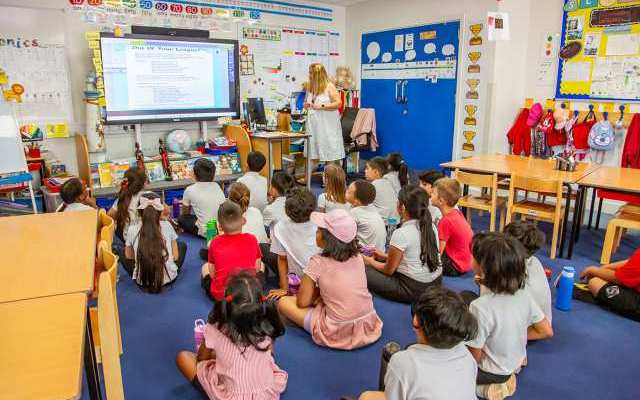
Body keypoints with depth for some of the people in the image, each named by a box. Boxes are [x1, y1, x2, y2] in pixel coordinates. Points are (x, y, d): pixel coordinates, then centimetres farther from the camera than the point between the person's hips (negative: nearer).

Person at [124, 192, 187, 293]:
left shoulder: (132, 228, -6)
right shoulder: (167, 225, -6)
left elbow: (128, 257, 7)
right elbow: (176, 256, -1)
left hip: (142, 281, 0)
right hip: (169, 278, 1)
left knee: (122, 252, 24)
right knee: (182, 245, 25)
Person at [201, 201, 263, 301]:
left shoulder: (215, 242, -6)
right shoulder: (251, 239, -6)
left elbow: (212, 274, 0)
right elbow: (257, 269, 1)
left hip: (219, 295, 1)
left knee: (205, 266, 27)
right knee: (261, 264, 26)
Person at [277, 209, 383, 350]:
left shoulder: (318, 262, -12)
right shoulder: (357, 257, 3)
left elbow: (302, 302, -4)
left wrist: (314, 296, 15)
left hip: (339, 333, -6)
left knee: (283, 302, 4)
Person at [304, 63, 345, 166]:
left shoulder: (329, 86, -6)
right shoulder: (310, 87, 13)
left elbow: (338, 103, -12)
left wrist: (322, 106, -19)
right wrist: (306, 104, 4)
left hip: (327, 124, -6)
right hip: (313, 123, 6)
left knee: (329, 153, -2)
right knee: (313, 151, 7)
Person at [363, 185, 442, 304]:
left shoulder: (401, 233, -21)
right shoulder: (431, 226, 1)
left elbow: (389, 270, -8)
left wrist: (371, 262, 11)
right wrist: (386, 256, 19)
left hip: (414, 290, -8)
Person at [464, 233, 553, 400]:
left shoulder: (480, 307, -34)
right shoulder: (523, 295, -17)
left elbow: (474, 357, -23)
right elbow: (546, 331, -3)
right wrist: (512, 337, 4)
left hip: (492, 372, -6)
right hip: (517, 363, 6)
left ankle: (490, 386, 2)